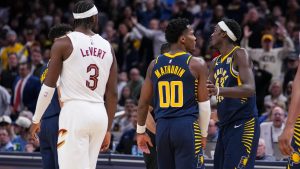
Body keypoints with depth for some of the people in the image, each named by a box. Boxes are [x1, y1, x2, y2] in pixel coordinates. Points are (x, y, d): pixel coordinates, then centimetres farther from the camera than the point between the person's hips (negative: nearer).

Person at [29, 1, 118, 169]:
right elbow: (112, 93, 10)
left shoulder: (63, 44, -3)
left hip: (74, 112, -5)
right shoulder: (107, 47, 10)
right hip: (100, 115, 6)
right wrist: (108, 129, 16)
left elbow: (49, 86, -4)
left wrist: (36, 119, 7)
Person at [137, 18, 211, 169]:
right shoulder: (196, 65, -4)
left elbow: (143, 103, 11)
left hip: (162, 127, 5)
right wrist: (203, 134, 7)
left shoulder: (155, 65, 9)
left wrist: (141, 131, 21)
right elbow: (204, 104, -3)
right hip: (187, 126, -5)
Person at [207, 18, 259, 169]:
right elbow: (207, 90, 27)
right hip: (225, 126, 9)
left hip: (243, 124, -9)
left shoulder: (239, 55, -10)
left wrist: (219, 91, -38)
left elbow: (250, 89, -25)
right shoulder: (216, 62, 16)